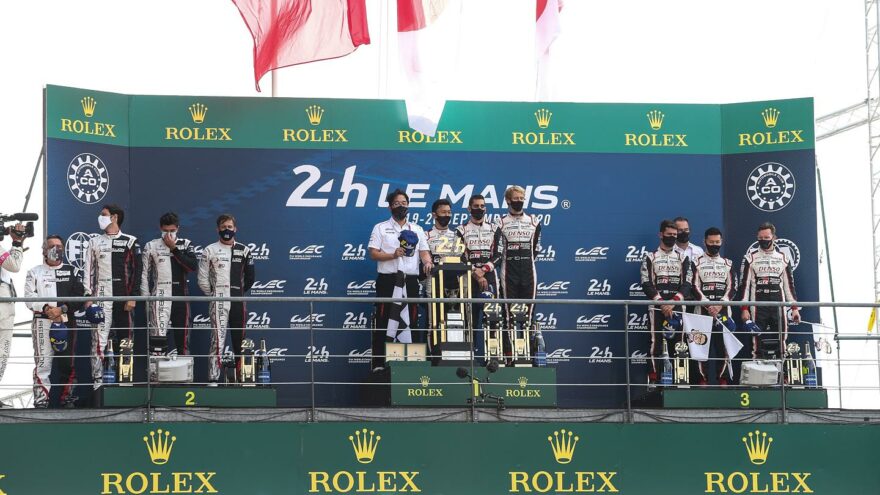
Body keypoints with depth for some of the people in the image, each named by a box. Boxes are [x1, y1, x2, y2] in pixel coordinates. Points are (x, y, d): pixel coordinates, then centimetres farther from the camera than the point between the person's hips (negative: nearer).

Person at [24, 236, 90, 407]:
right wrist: (46, 308, -15)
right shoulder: (35, 272, 12)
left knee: (67, 361, 3)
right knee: (43, 360, -9)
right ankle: (41, 400, -8)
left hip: (67, 322, 1)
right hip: (43, 321, -1)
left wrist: (63, 309, -10)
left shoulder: (72, 271, 14)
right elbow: (29, 297, 2)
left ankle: (68, 399, 11)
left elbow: (81, 296, 3)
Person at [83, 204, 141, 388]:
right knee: (99, 339, -6)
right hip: (101, 298, 1)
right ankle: (98, 380, -5)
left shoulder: (130, 242, 5)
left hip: (123, 299, -1)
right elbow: (88, 270, 9)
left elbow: (136, 271, 2)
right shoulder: (94, 242, 11)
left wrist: (132, 297, -6)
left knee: (124, 339, 3)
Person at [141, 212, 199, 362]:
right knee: (158, 336, -11)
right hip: (159, 297, -2)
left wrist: (174, 248, -9)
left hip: (180, 296, 2)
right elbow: (145, 274, 6)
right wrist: (146, 298, 0)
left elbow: (194, 266, -9)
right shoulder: (151, 246, 5)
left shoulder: (185, 245, 8)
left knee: (182, 334, 8)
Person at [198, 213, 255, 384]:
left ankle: (241, 375, 18)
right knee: (218, 338, -11)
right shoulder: (210, 251, 1)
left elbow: (249, 277, 13)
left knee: (239, 338, 8)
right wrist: (212, 294, 4)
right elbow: (202, 279, 1)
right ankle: (213, 378, -11)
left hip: (238, 301, 3)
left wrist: (240, 292, 10)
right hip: (219, 302, -3)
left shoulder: (244, 251, 9)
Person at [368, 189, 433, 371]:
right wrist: (393, 255, -16)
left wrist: (428, 262, -14)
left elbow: (424, 252, 9)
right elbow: (373, 254, 0)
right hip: (388, 280, -3)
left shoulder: (417, 229, 17)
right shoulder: (380, 228, 8)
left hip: (410, 280, 3)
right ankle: (379, 363, 0)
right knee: (383, 322, -3)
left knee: (411, 322, 3)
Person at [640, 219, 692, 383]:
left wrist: (673, 302, -11)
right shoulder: (650, 258, 6)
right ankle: (653, 379, -3)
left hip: (677, 307, 2)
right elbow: (646, 284, -2)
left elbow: (687, 284, 3)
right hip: (656, 307, -2)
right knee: (655, 343, -5)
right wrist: (662, 303, -12)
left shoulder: (683, 258, 12)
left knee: (677, 343, 0)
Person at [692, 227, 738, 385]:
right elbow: (695, 287, -1)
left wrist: (720, 304, -10)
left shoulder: (728, 264, 14)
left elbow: (732, 288, 6)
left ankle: (723, 378, 2)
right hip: (703, 309, -1)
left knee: (723, 344, -3)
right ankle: (703, 378, 0)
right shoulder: (697, 263, 7)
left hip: (723, 310, 1)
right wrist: (708, 305, -14)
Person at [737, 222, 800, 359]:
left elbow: (789, 284, 13)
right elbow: (744, 284, -1)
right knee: (758, 342, -3)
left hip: (778, 306, 2)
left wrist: (794, 308, 7)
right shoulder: (750, 258, 2)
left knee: (780, 341, 1)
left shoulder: (783, 258, 11)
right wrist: (744, 309, -7)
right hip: (758, 307, -2)